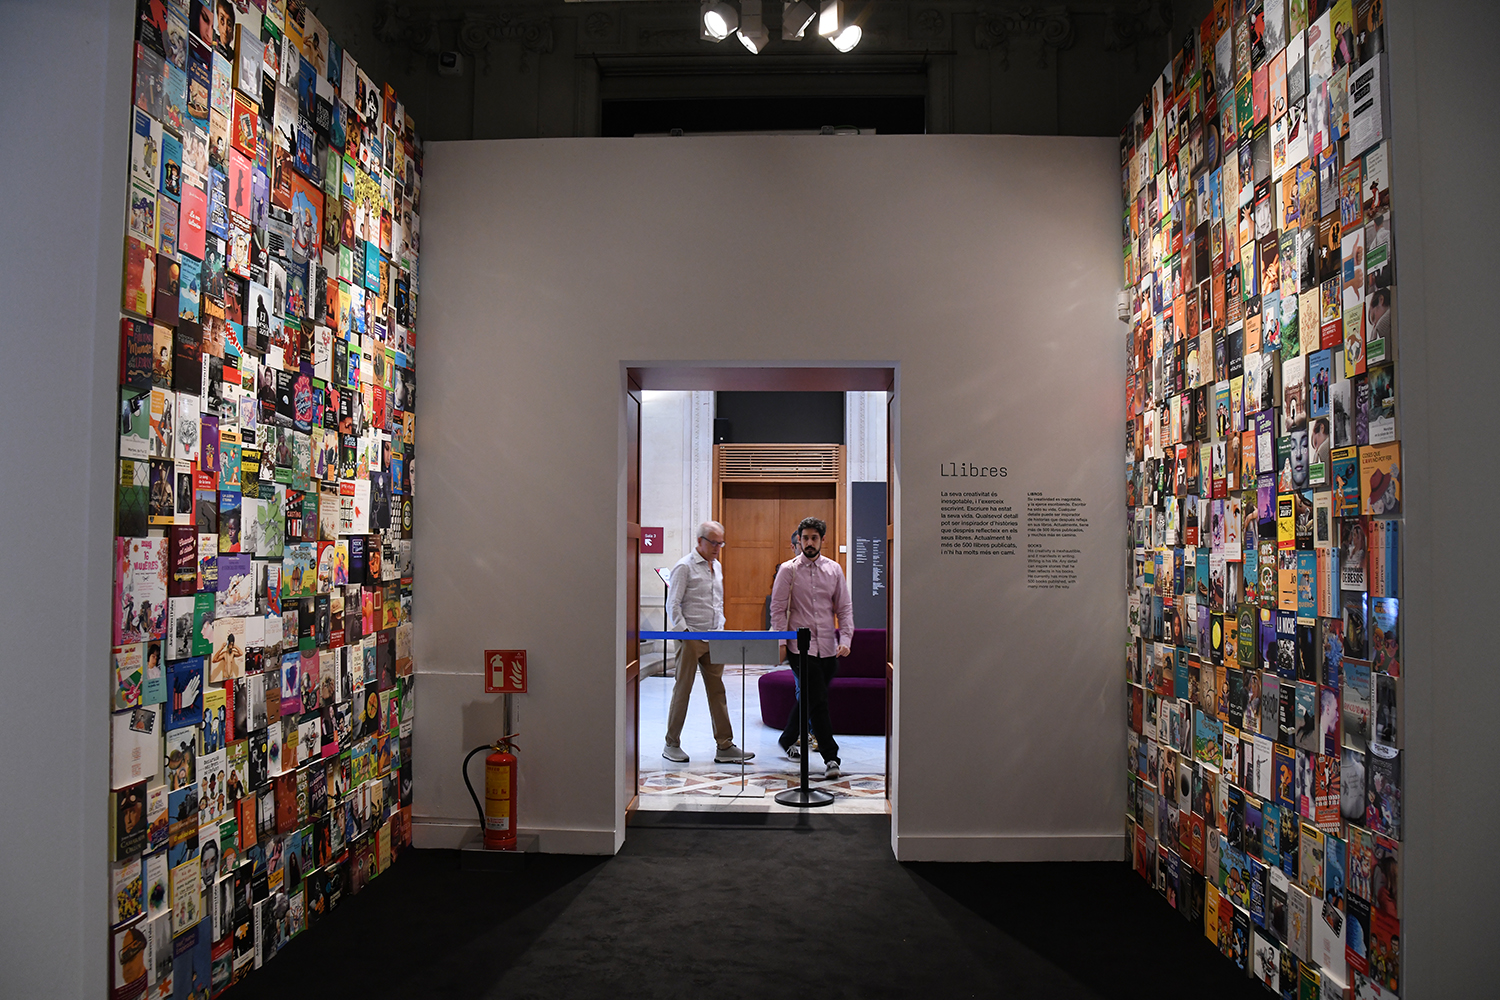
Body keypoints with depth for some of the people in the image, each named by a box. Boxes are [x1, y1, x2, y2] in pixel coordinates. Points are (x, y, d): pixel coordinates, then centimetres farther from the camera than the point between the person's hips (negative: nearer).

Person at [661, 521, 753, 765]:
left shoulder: (717, 567, 15)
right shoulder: (685, 567, -8)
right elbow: (673, 605, -11)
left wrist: (720, 630, 13)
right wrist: (686, 634, -17)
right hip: (690, 637, -6)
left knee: (717, 691, 4)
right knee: (682, 690, 1)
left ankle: (725, 746, 6)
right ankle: (672, 744, 12)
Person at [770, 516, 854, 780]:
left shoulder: (834, 569, 8)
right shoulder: (788, 569, -1)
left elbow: (844, 607, 9)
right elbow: (778, 608, -1)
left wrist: (845, 639, -3)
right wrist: (781, 642, -9)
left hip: (828, 647, 4)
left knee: (809, 699, 14)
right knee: (817, 701, -10)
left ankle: (787, 739, 35)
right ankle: (830, 756, -3)